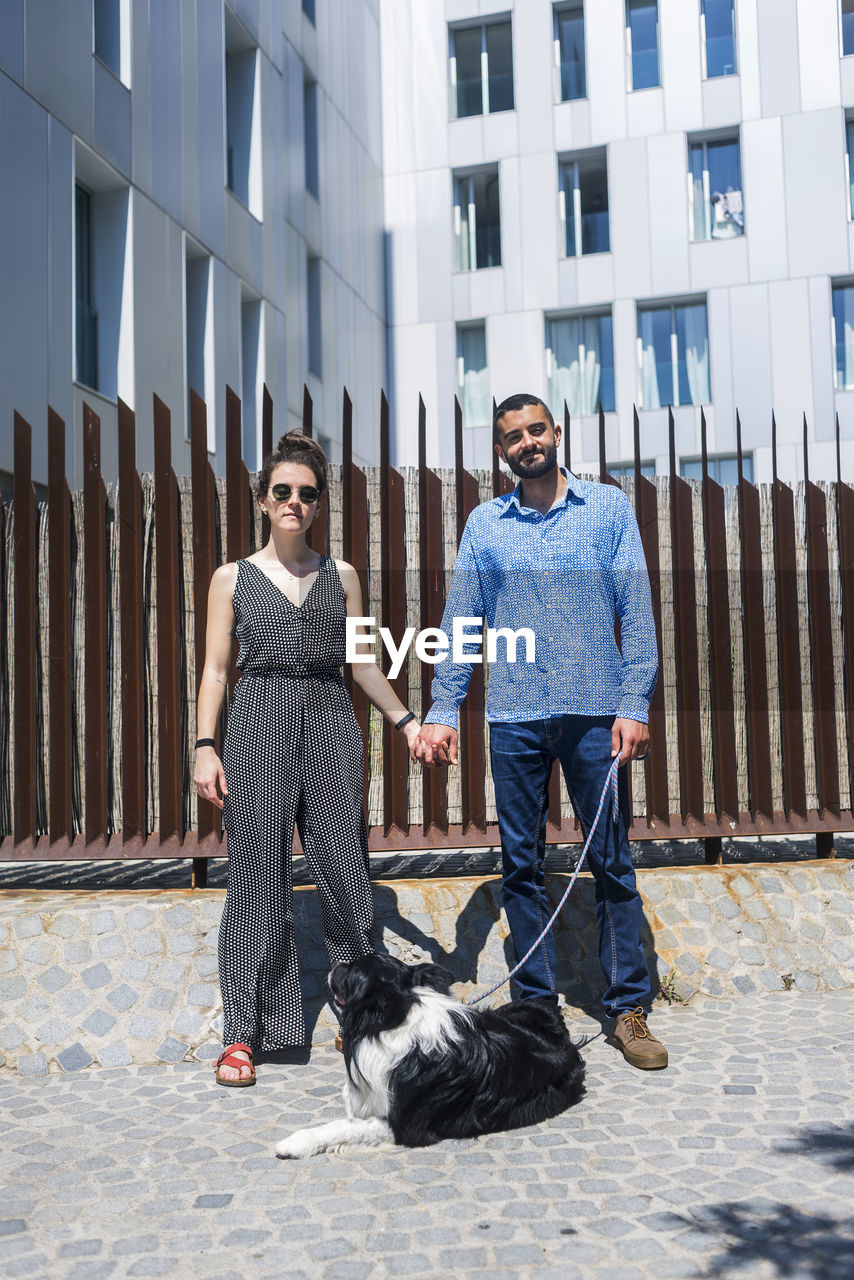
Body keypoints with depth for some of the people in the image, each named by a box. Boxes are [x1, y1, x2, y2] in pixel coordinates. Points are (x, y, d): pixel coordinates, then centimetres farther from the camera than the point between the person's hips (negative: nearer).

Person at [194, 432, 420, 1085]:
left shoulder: (342, 576, 13)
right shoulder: (232, 578, 9)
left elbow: (362, 663, 16)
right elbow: (216, 669, 6)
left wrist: (406, 720, 9)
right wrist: (206, 745, -4)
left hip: (331, 723, 2)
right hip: (259, 724, -1)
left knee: (344, 867, -1)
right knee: (258, 876, -2)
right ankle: (244, 1031, 5)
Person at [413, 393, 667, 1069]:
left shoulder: (609, 507, 7)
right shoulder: (484, 523, 11)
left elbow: (637, 610, 2)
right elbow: (460, 622, 9)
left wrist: (634, 704, -7)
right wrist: (443, 711, 1)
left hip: (594, 710, -2)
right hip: (513, 716, 2)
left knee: (613, 862, 2)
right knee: (521, 865, 6)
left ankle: (630, 1008, 12)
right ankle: (536, 1006, 18)